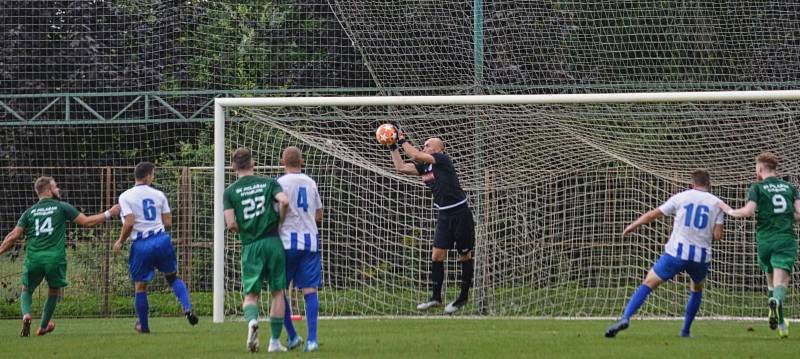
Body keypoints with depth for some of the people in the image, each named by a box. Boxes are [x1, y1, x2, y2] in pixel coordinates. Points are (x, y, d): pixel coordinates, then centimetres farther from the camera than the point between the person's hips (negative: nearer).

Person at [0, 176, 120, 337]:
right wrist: (109, 214, 14)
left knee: (26, 290, 16)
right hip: (55, 258, -2)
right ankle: (43, 326, 26)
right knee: (54, 292, 21)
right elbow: (86, 221, 4)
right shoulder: (62, 207, 4)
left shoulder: (30, 212, 11)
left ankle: (26, 314, -14)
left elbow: (14, 236, 6)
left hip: (33, 257, 2)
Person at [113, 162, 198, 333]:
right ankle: (187, 307, -2)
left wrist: (120, 242, 2)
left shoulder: (126, 197, -3)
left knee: (140, 286, 11)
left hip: (141, 244, -2)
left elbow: (129, 223, -12)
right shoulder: (158, 195, 6)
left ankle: (143, 325, 19)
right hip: (161, 239, 2)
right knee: (172, 277, 19)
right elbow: (168, 223, 4)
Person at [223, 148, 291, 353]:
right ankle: (275, 341, 11)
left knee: (251, 294, 6)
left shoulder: (230, 191, 3)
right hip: (273, 241, 0)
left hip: (250, 246, 0)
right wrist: (280, 222, 2)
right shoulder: (269, 183, 4)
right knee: (277, 292, 10)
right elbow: (284, 201, -14)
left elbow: (231, 224, -6)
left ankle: (252, 320, -28)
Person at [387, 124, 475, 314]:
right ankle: (436, 297, 5)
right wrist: (394, 148, 6)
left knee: (465, 256, 3)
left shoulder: (443, 160, -13)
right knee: (437, 255, 2)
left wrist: (403, 140, -11)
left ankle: (464, 296, 10)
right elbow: (401, 167, 11)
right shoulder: (424, 166, 9)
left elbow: (416, 155, -21)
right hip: (444, 215, 8)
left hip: (460, 212, -8)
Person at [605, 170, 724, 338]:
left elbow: (653, 214, 10)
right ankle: (686, 330, 26)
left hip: (677, 252, -2)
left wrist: (632, 226, 24)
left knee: (648, 284, 1)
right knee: (696, 289, 30)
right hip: (701, 256, 2)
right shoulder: (717, 203, 7)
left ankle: (626, 317, -18)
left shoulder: (681, 197, 6)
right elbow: (717, 235, 1)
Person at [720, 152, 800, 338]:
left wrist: (730, 211, 5)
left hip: (765, 239, 0)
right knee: (781, 282, -9)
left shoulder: (757, 188, 1)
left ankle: (780, 323, 13)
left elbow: (748, 211, -12)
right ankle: (777, 301, -42)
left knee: (771, 279, 17)